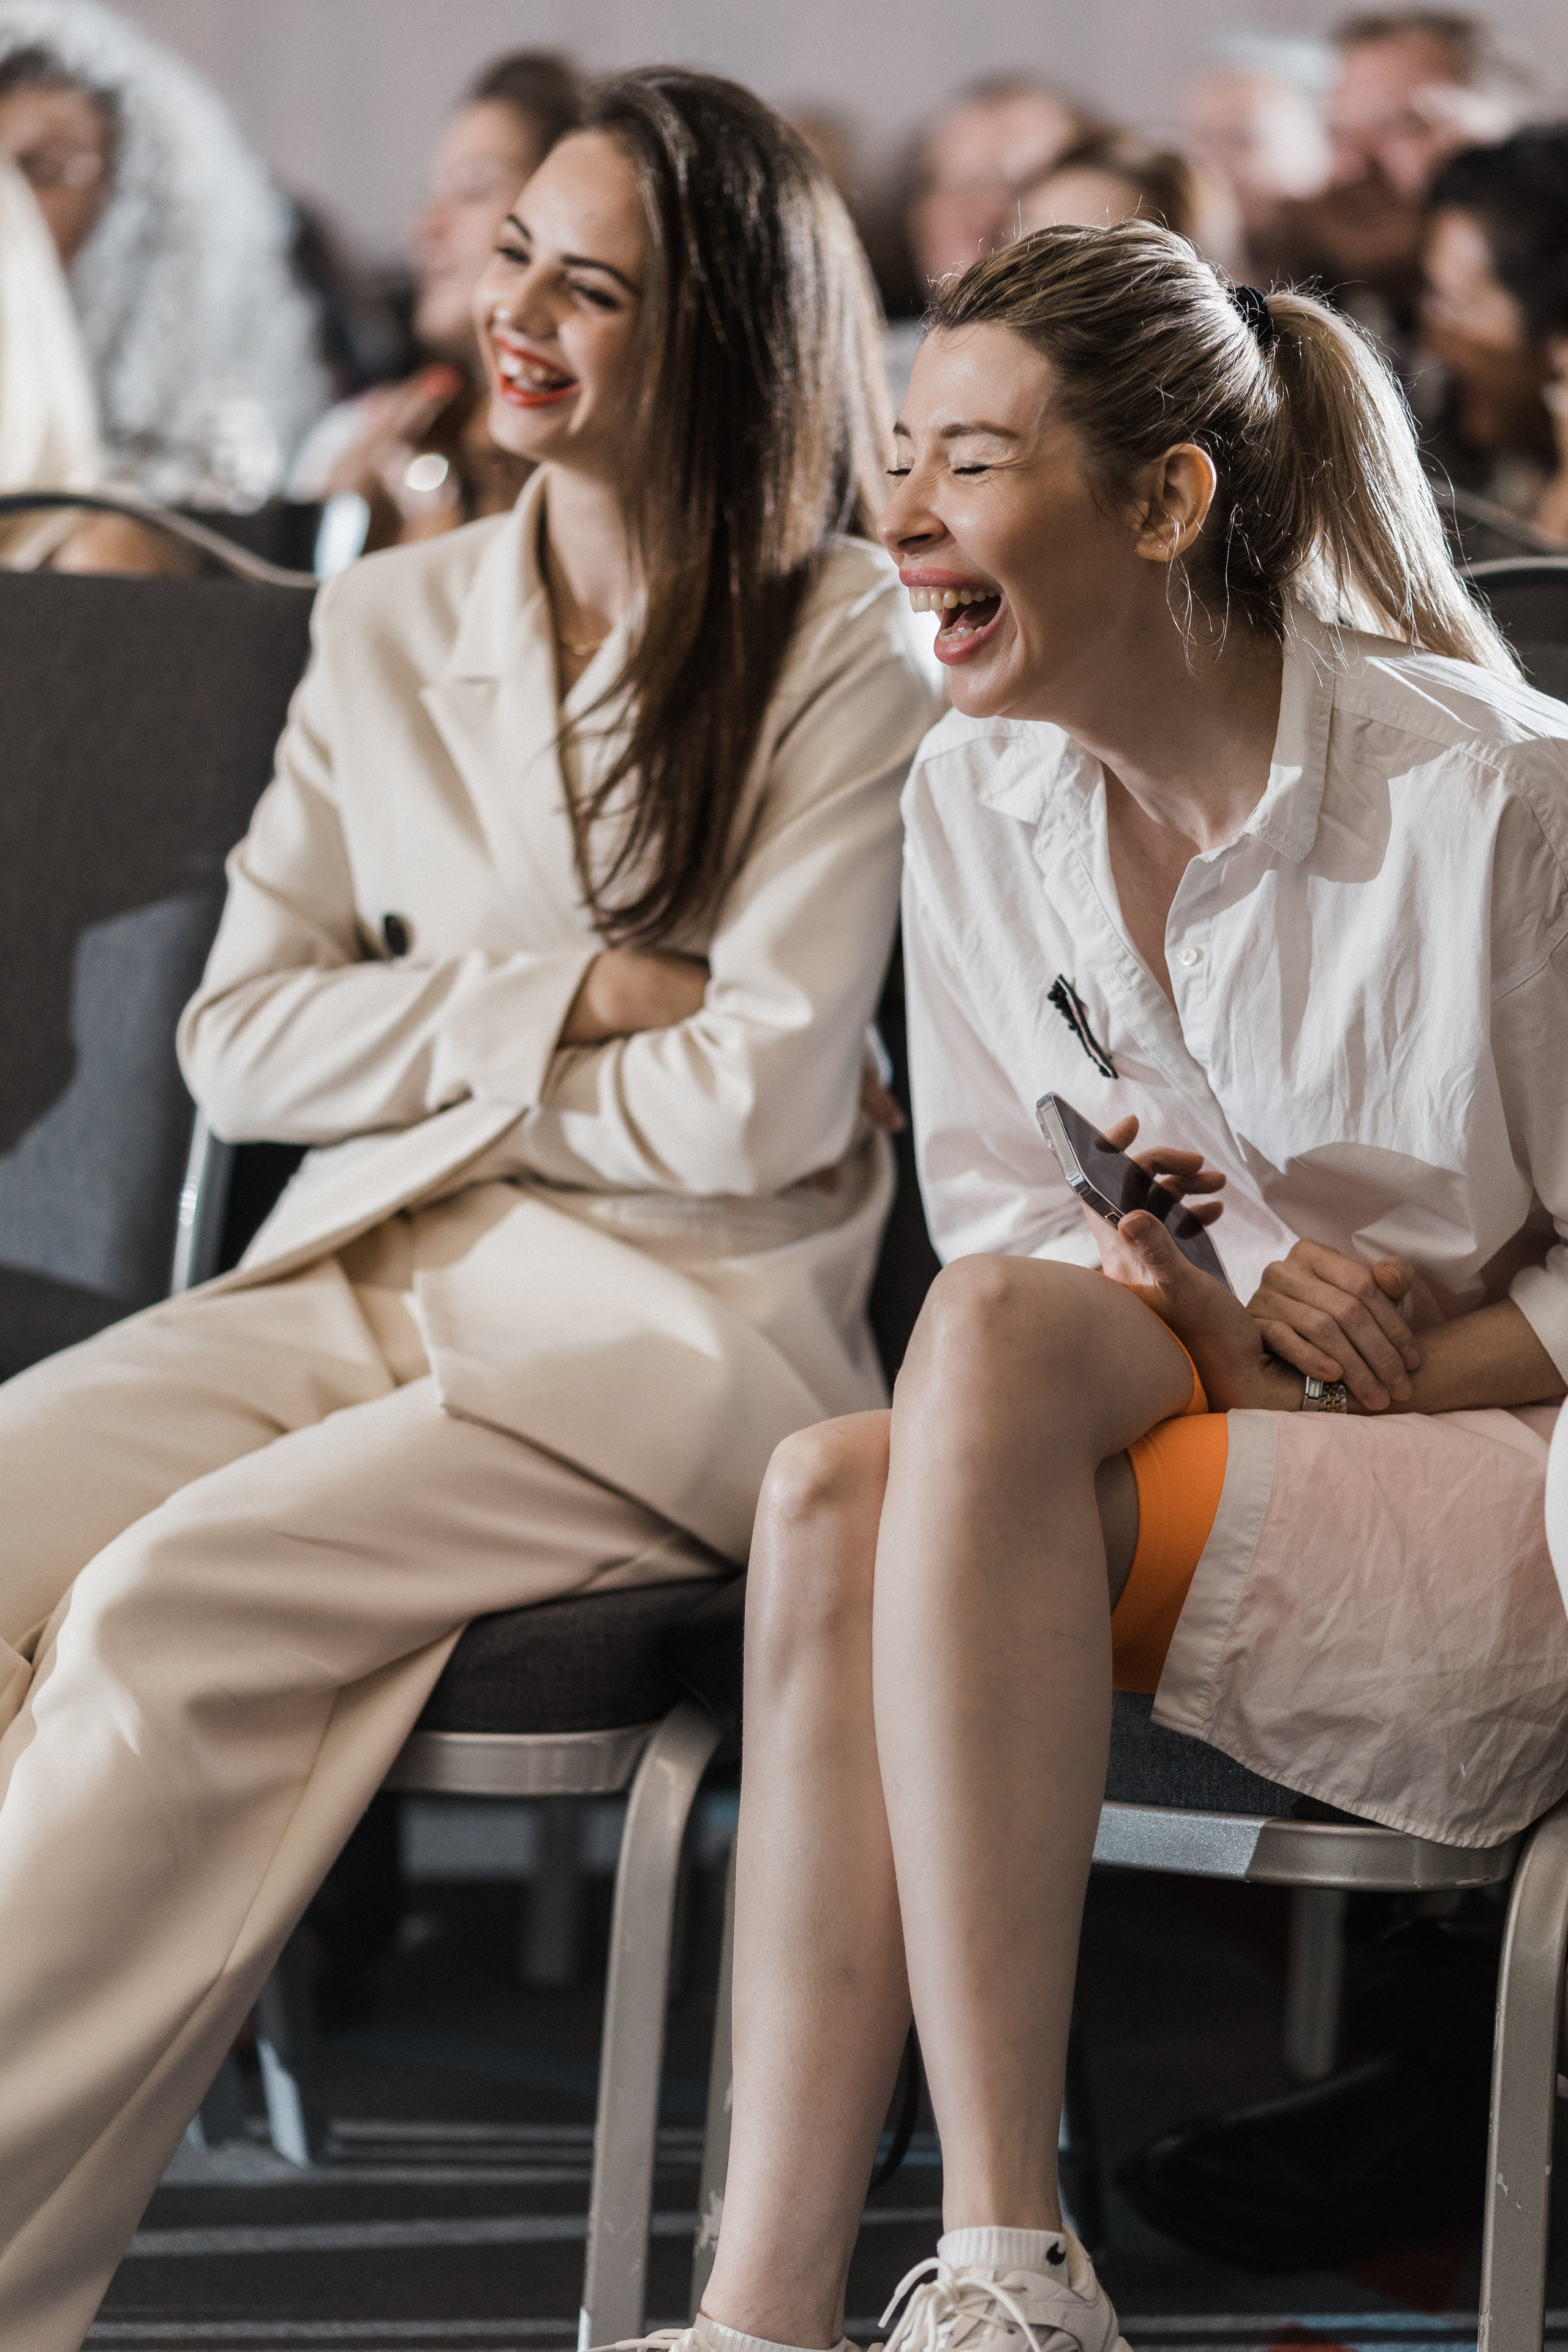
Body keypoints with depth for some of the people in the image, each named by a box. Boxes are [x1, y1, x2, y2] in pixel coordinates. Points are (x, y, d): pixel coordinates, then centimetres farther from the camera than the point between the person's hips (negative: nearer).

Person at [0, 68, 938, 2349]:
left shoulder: (847, 651, -3)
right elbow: (240, 1035, 8)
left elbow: (759, 1106, -11)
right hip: (359, 1285, 6)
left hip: (670, 1329, -6)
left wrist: (419, 1060, -1)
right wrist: (560, 999, -6)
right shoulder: (391, 624, 14)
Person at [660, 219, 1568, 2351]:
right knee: (834, 1497, -28)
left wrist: (1360, 1373, -18)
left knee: (993, 1344, -32)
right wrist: (1218, 1297, -11)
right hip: (1174, 1448, 5)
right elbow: (994, 1216, 10)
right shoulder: (977, 798, 4)